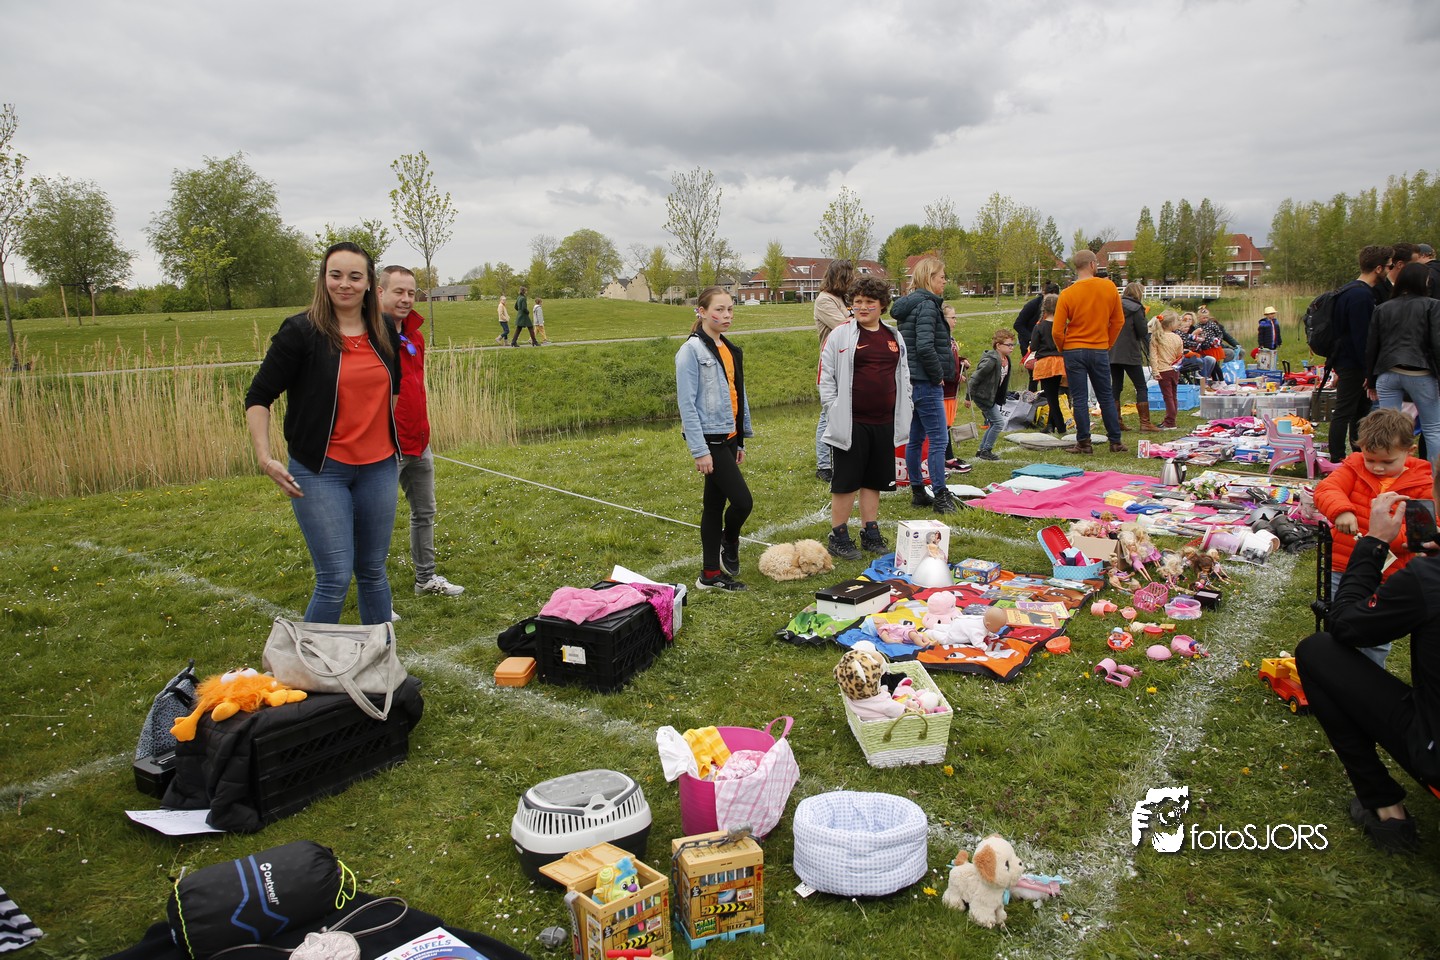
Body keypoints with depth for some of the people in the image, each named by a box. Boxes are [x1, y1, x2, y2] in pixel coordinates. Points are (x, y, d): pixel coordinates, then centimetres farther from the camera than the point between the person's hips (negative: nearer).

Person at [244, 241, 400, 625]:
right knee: (335, 578, -6)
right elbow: (258, 398, -5)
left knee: (373, 571, 14)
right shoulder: (300, 331, -8)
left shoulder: (385, 333, 6)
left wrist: (398, 443, 22)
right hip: (321, 470, -4)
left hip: (378, 467, 5)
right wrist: (264, 456, -16)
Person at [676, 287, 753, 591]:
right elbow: (687, 404, -14)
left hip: (728, 437, 8)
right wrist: (700, 450, -18)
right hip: (709, 439, -8)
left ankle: (711, 574, 19)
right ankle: (729, 545, 19)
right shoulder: (692, 350, -11)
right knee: (742, 501, -10)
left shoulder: (730, 350, 13)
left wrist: (741, 441, 16)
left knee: (715, 504, 11)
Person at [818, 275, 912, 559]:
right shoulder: (840, 335, -3)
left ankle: (870, 532, 24)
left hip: (884, 423, 5)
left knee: (874, 480, 13)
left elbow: (903, 376, 18)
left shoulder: (894, 337, 11)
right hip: (851, 423, -5)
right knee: (846, 481, 1)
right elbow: (826, 377, -3)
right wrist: (834, 412, -9)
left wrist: (902, 415, 13)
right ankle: (838, 536, 12)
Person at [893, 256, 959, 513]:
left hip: (911, 382, 10)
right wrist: (938, 375, -13)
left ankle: (917, 491, 21)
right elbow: (925, 347, -25)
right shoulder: (926, 305, -15)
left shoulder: (907, 305, 14)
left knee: (915, 438, 14)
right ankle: (940, 496, -1)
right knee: (938, 440, -5)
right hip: (926, 383, -10)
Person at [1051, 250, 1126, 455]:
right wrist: (1108, 344, 16)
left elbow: (1057, 331, -9)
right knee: (1106, 397, 12)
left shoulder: (1067, 294, -10)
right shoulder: (1109, 287, -3)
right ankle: (1115, 441, 17)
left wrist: (1064, 350, 8)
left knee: (1079, 399, 3)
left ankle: (1084, 443, 5)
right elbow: (1118, 321, 4)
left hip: (1074, 351, -2)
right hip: (1100, 351, 2)